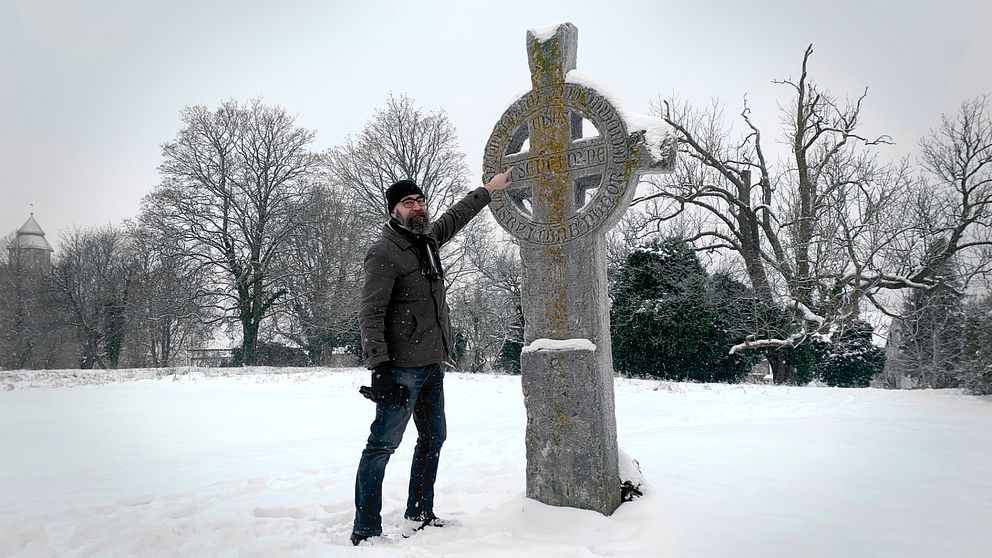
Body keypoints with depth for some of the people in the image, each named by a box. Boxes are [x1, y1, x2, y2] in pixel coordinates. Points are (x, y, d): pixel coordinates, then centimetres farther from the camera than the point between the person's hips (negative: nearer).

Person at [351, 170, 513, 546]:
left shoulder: (427, 240, 11)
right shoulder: (384, 253, -13)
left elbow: (455, 217, 31)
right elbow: (370, 315, -18)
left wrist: (489, 189, 36)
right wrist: (380, 368, -24)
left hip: (432, 366, 9)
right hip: (402, 368, -9)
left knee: (433, 437, 15)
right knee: (383, 444, -6)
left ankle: (418, 517, 27)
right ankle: (366, 532, 1)